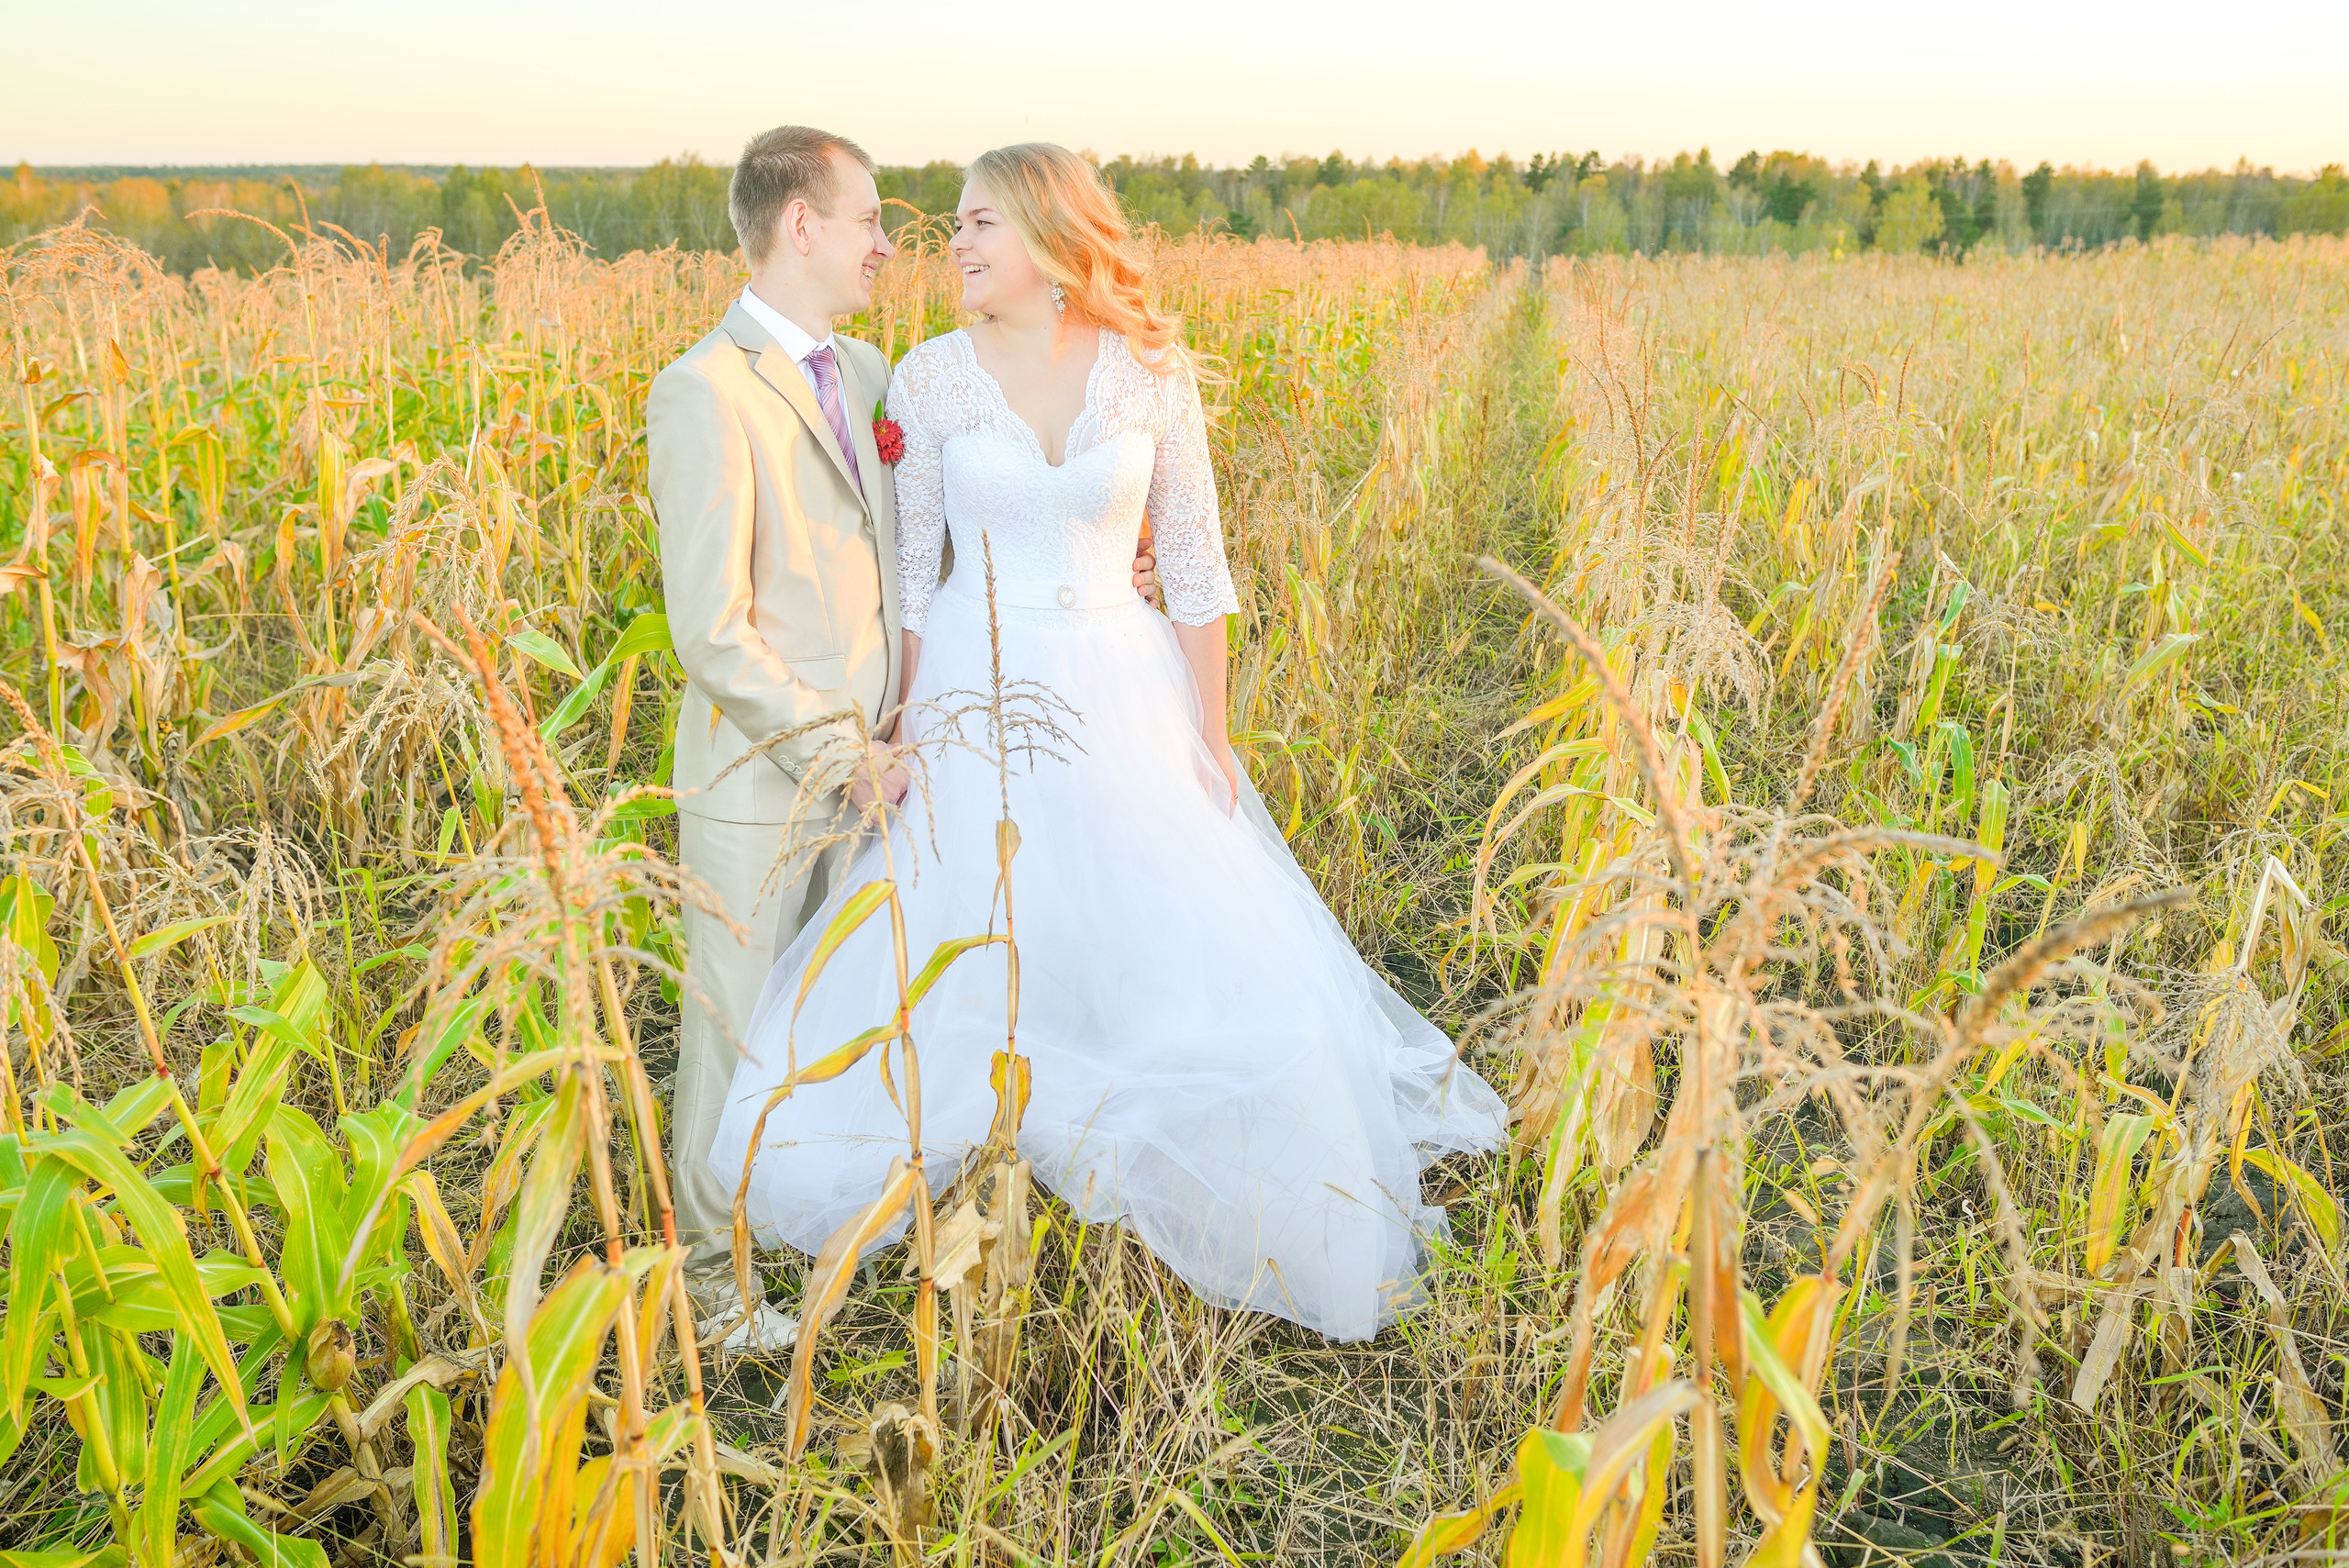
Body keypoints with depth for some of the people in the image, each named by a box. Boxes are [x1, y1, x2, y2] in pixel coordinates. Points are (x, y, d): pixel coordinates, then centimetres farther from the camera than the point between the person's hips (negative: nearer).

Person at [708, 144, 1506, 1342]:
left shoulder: (1153, 374, -2)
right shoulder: (931, 378, -2)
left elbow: (1191, 562, 2)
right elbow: (908, 571, 2)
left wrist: (1211, 736, 0)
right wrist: (902, 734, -1)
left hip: (1117, 691, 0)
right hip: (973, 699, 0)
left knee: (1202, 956, 1)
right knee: (951, 956, 4)